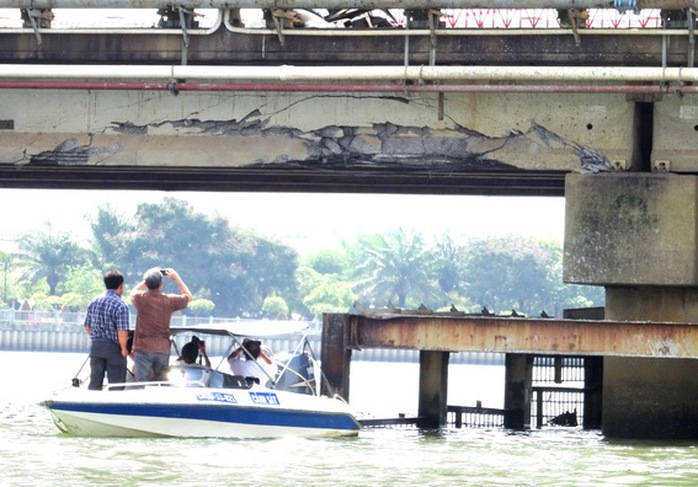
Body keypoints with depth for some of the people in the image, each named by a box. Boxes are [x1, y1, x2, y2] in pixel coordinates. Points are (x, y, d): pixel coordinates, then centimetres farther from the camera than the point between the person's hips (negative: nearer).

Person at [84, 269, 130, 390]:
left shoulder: (94, 302, 5)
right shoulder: (120, 305, -14)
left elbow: (87, 326, 11)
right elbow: (122, 331, -21)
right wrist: (123, 348, -8)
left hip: (95, 347, 5)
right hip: (113, 348, -5)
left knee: (95, 382, 13)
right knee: (116, 385, 3)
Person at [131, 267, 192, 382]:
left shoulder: (141, 298, -7)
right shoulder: (169, 300, -3)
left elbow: (133, 292, 20)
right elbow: (188, 296, 17)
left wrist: (147, 280, 21)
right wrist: (176, 278, 21)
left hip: (143, 348, -2)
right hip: (163, 350, 2)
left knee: (142, 384, -8)